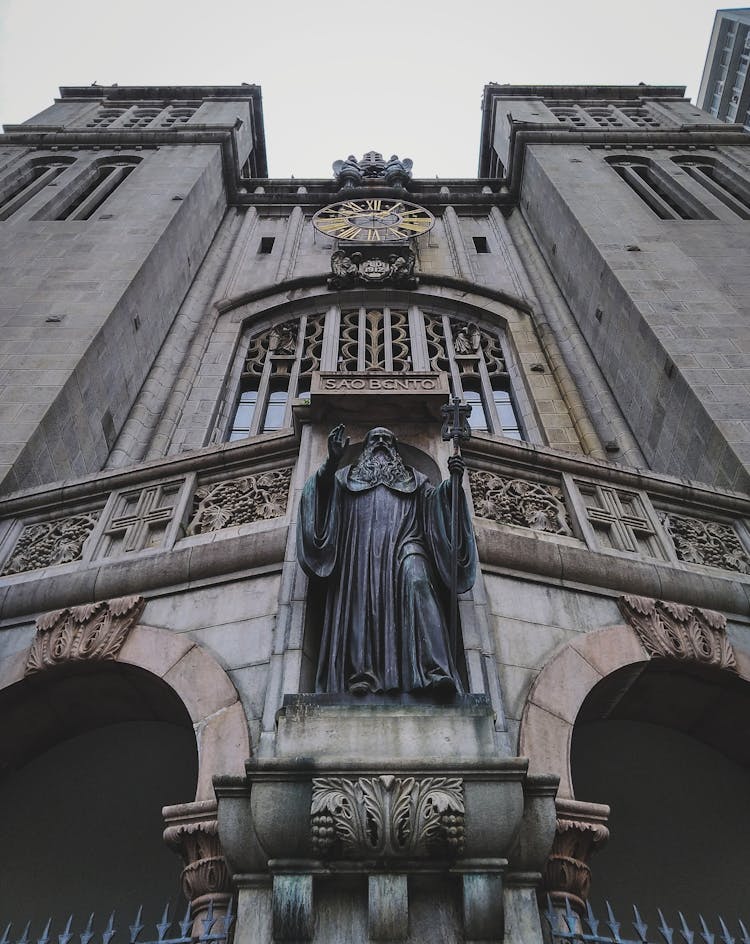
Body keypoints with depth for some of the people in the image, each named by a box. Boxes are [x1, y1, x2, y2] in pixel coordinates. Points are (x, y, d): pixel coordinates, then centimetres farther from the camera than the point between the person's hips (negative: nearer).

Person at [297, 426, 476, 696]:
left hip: (404, 543, -1)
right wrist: (332, 461, -7)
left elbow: (436, 499, 16)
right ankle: (362, 673, -29)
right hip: (362, 548, 1)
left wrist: (453, 481, -5)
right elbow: (324, 489, 12)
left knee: (417, 582, -29)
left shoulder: (413, 478, 30)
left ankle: (434, 671, -41)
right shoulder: (348, 475, 29)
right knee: (362, 600, -21)